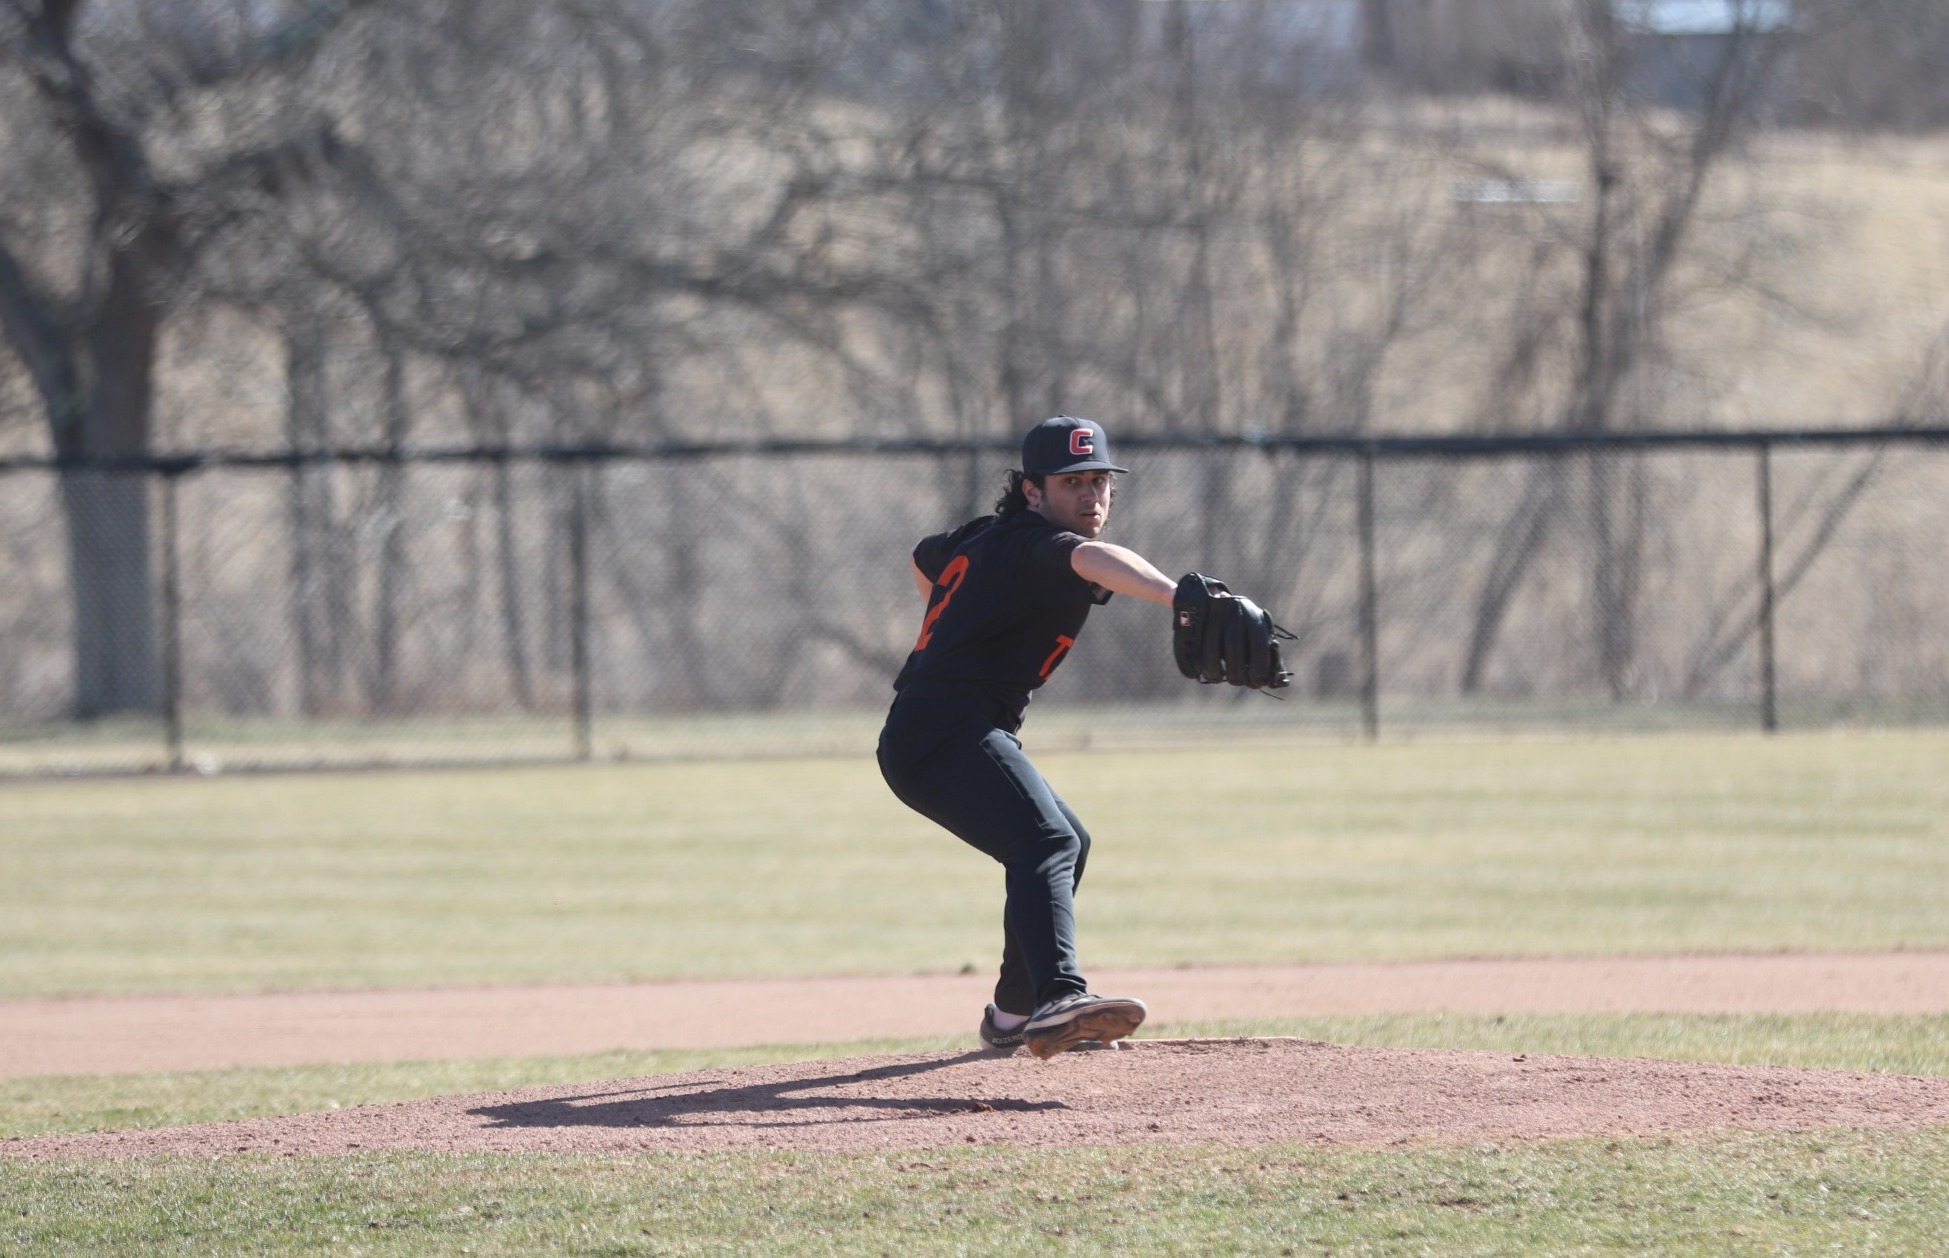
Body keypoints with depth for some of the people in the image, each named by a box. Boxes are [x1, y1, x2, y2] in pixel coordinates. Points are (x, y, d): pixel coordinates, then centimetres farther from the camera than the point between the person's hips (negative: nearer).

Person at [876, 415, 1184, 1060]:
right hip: (948, 732, -11)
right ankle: (1058, 998, -57)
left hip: (916, 740, 11)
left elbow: (925, 561, 40)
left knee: (1069, 843, 28)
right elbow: (1091, 559, -35)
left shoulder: (981, 539, 18)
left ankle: (1013, 1014, 38)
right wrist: (1176, 593, -53)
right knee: (1047, 842, -32)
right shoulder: (1034, 546, -12)